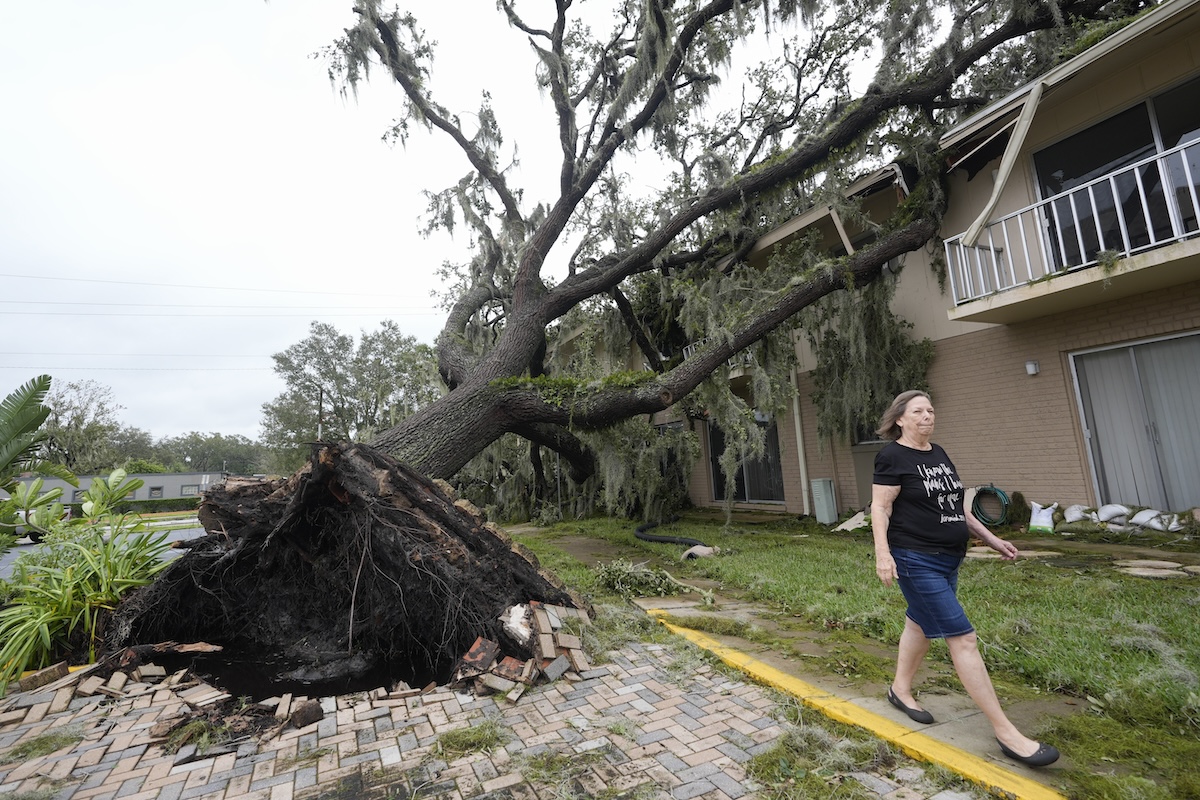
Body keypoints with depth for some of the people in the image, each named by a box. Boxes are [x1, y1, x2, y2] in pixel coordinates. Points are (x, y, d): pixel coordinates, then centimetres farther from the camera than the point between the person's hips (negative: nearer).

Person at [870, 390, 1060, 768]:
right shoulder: (892, 456, -14)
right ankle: (1005, 732, 5)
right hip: (917, 561, -9)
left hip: (948, 559, 9)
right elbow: (880, 508, -18)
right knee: (962, 637, -5)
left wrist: (991, 539, 16)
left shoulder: (938, 454, 12)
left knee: (921, 624, 19)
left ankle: (900, 688, 37)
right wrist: (882, 552, -27)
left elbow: (955, 506, 19)